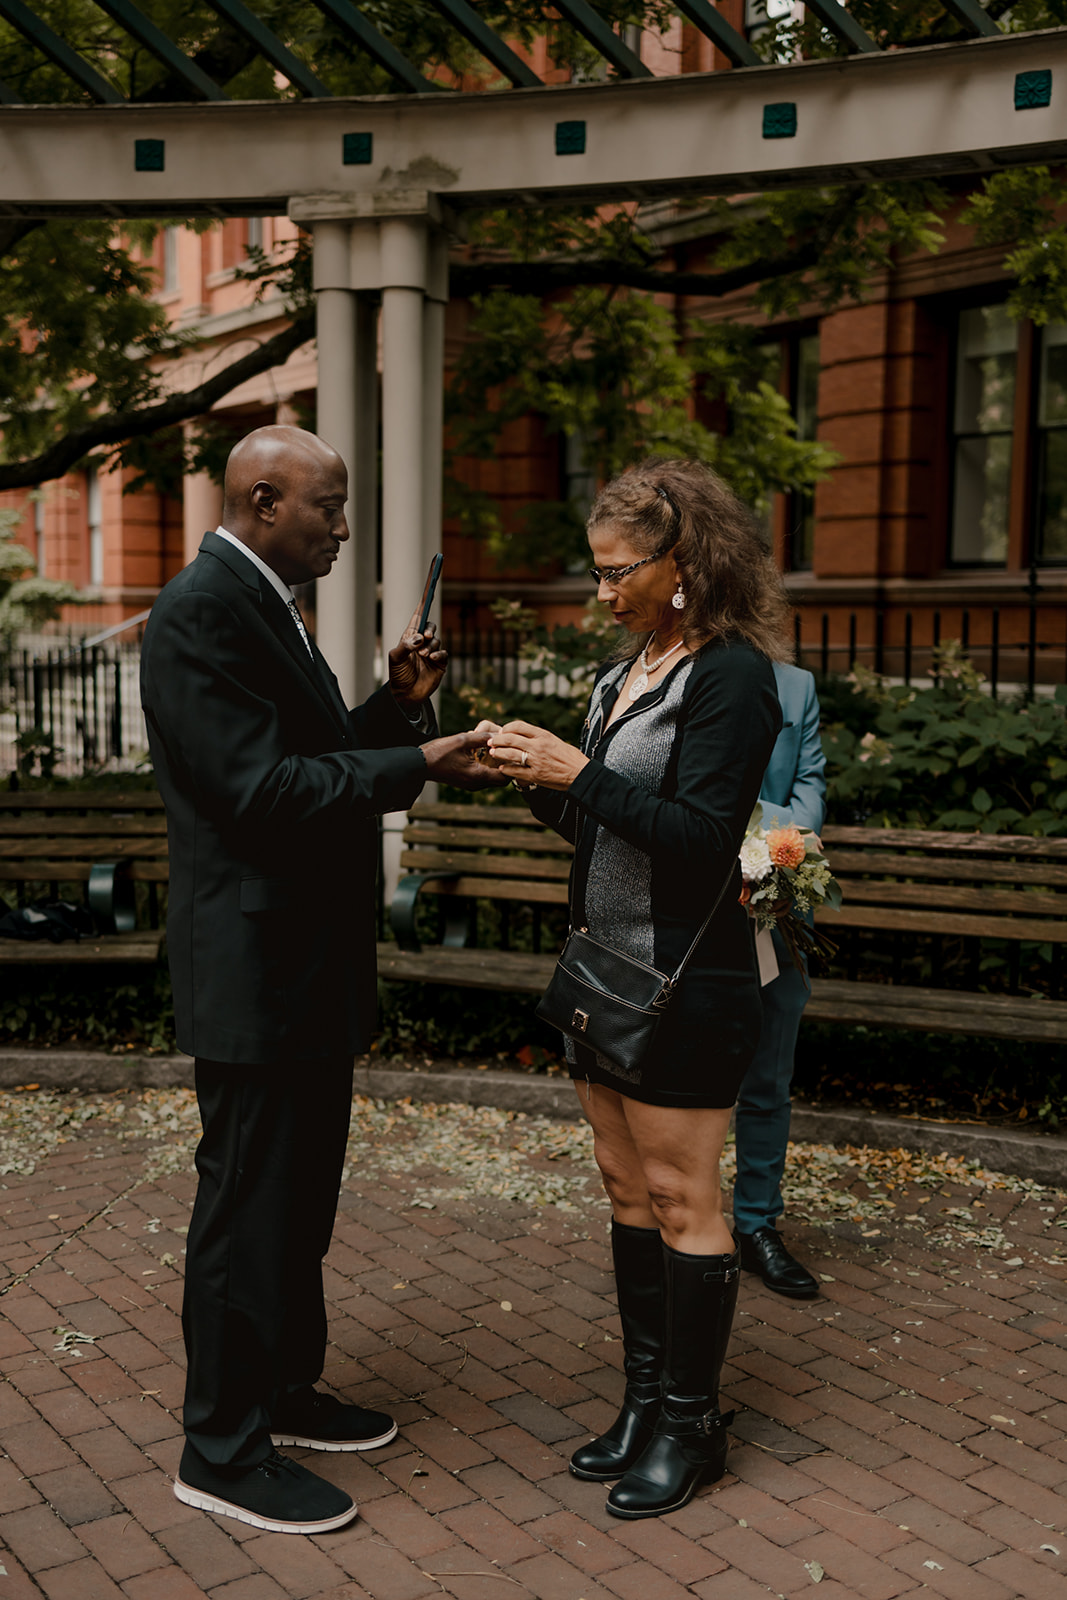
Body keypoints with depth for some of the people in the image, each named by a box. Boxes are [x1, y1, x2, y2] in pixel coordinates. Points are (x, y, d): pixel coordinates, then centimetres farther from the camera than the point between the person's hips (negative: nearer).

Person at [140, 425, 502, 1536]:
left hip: (306, 968, 10)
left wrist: (397, 700, 3)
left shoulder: (263, 609, 14)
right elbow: (262, 790, -24)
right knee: (249, 1207, 3)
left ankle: (285, 1390, 38)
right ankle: (223, 1451, 19)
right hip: (254, 973, -10)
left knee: (300, 1201, 21)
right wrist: (418, 765, -21)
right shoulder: (200, 613, -18)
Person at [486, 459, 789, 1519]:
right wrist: (537, 776, -2)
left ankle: (691, 1421, 18)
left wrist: (577, 771, -22)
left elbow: (698, 834, -21)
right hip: (606, 965, 9)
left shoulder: (731, 676, -13)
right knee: (626, 1189, 15)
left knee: (681, 1200, 2)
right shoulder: (627, 670, 12)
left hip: (685, 982, -8)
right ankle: (645, 1398, 28)